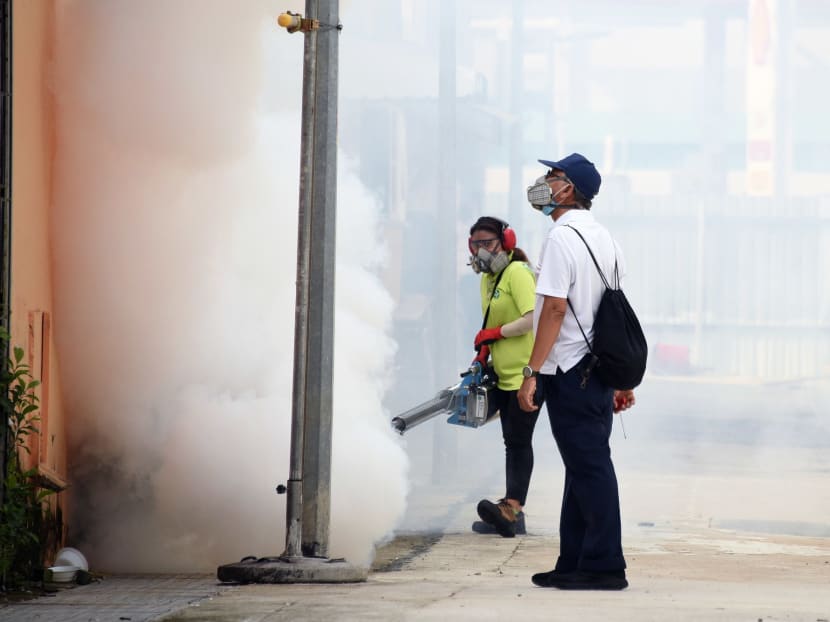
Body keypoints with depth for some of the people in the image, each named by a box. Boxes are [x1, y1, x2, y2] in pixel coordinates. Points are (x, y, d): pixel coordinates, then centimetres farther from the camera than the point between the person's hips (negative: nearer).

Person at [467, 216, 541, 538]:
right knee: (514, 442, 7)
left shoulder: (517, 273, -12)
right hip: (505, 376, 9)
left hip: (527, 373, -9)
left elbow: (533, 318, -23)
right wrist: (482, 357, 8)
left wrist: (493, 334, -16)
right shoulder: (487, 280, 16)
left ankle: (511, 509, -24)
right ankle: (512, 514, 7)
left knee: (518, 440, -16)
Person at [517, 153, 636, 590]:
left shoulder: (561, 237, -13)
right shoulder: (604, 238, 15)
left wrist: (531, 372, -19)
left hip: (570, 372, -9)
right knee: (587, 466, 11)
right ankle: (575, 564, 15)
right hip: (600, 369, 9)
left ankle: (605, 566, -6)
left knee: (587, 466, -7)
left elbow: (554, 308, -19)